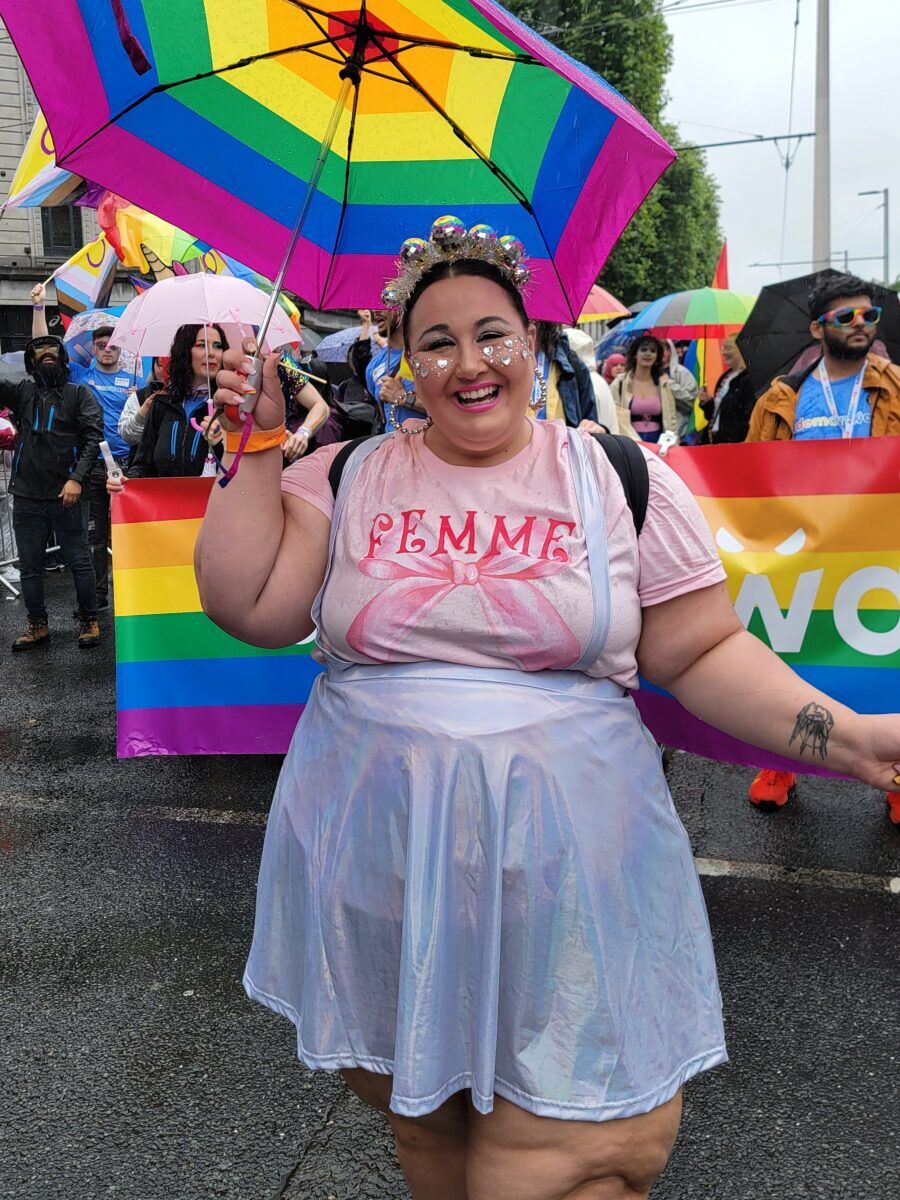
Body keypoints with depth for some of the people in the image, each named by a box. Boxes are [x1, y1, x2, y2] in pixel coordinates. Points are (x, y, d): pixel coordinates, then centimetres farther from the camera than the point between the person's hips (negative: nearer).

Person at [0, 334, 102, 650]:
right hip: (26, 496, 3)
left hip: (68, 495, -3)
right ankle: (37, 626, 20)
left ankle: (89, 621, 15)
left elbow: (93, 437, -4)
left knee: (79, 562, 2)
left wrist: (77, 478, -16)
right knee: (29, 566, 9)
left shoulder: (79, 394, 5)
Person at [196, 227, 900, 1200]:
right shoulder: (345, 479, 4)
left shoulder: (620, 478, 0)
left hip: (563, 862, -1)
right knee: (412, 1105, 18)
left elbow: (704, 652, 1)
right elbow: (248, 608, -4)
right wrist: (258, 448, -6)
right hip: (377, 854, 2)